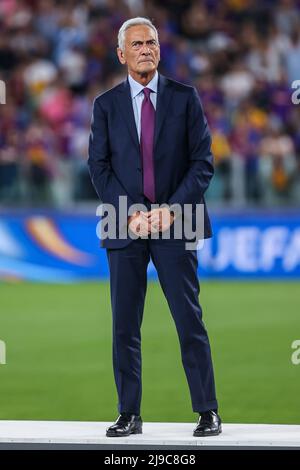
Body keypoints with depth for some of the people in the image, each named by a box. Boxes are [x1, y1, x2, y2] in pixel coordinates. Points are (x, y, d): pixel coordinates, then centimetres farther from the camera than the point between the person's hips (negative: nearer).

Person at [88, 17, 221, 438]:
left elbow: (203, 161, 1)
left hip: (175, 223, -1)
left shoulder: (185, 98, 5)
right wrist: (131, 214, -10)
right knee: (124, 326, 2)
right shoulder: (106, 105, 8)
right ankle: (129, 415, 7)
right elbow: (99, 167, 3)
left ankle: (208, 412, 2)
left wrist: (171, 209, -10)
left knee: (190, 321, -3)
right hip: (126, 227, 1)